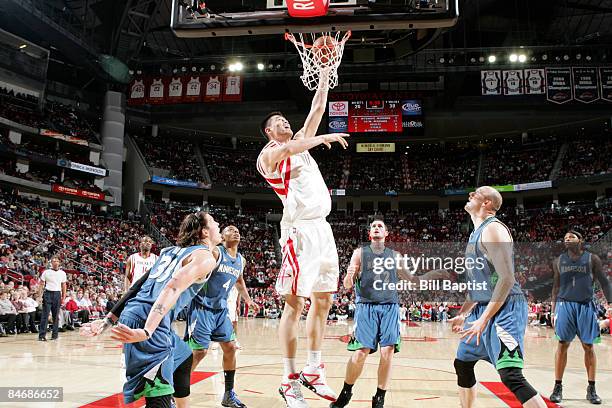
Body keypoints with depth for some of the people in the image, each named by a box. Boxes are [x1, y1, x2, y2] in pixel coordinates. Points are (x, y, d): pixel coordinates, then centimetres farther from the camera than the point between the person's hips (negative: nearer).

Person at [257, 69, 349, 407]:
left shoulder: (301, 141, 24)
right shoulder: (268, 154, 1)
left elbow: (318, 108, 22)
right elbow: (287, 149, -23)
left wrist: (324, 73, 19)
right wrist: (325, 138, -20)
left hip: (322, 227, 8)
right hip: (300, 229, -8)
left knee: (323, 300, 9)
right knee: (295, 302, -7)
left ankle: (313, 371, 18)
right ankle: (289, 380, -1)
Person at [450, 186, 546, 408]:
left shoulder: (492, 228, -13)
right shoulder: (477, 233, 18)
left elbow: (507, 278, -21)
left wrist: (484, 319, -23)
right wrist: (463, 313, 24)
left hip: (504, 309, -10)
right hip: (483, 308, 10)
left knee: (511, 376, -19)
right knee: (462, 364, 18)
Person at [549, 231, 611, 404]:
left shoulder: (592, 259, 2)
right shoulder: (559, 261, 9)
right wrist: (553, 310, 11)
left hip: (586, 306, -1)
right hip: (565, 305, 1)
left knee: (588, 346, 3)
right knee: (562, 345, -2)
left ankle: (591, 389, 14)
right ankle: (558, 387, 4)